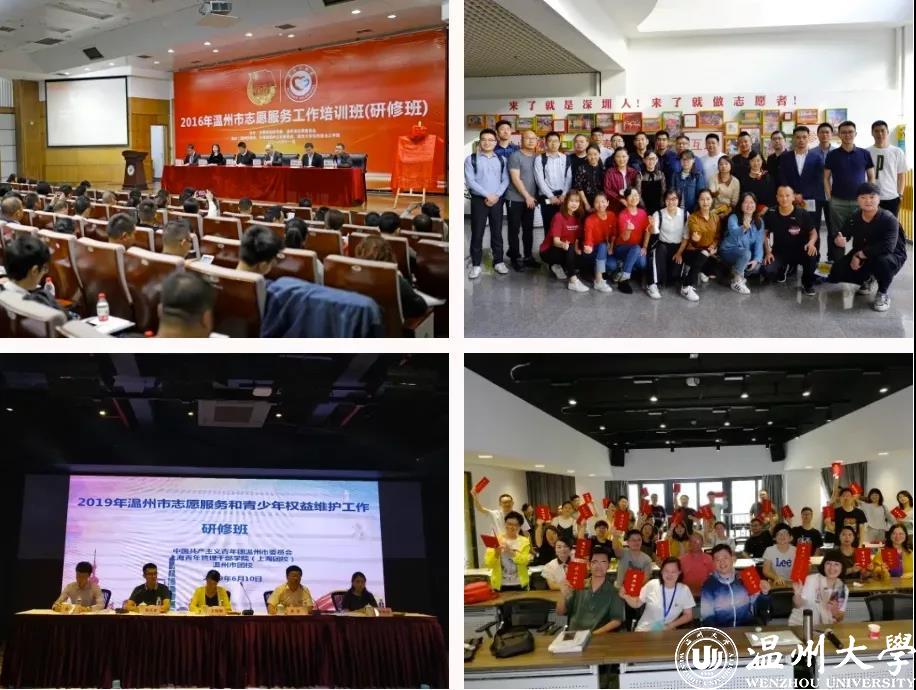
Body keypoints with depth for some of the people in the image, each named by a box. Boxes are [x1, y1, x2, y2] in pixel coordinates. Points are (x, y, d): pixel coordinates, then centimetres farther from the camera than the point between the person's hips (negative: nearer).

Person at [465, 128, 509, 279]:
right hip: (479, 200, -3)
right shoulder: (471, 159, -1)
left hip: (497, 200, 3)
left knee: (497, 232, 8)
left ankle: (498, 262, 17)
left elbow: (505, 180, 5)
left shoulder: (501, 160, 9)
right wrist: (487, 195, -14)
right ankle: (476, 265, 4)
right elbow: (470, 181, -9)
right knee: (477, 233, -1)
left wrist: (496, 195, -11)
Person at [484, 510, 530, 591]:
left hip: (519, 584, 1)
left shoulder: (524, 541, 3)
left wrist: (511, 552, -27)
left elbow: (525, 561, -14)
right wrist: (496, 554, -23)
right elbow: (488, 563, -5)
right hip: (500, 585, -1)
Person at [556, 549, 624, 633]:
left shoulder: (614, 592, 3)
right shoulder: (578, 586, 8)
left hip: (599, 637, -1)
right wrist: (564, 595, -10)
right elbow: (560, 613, 10)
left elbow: (617, 620, -3)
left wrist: (594, 634, -16)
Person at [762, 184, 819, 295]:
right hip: (779, 252, 1)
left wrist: (811, 242, -24)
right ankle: (784, 268, 15)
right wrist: (768, 252, -6)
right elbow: (765, 234, 4)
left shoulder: (803, 214, -11)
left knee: (811, 253, -36)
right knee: (768, 272, -27)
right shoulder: (771, 214, -7)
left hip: (799, 251, -1)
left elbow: (813, 232, -1)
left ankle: (807, 284, -6)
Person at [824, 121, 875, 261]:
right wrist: (829, 198, -3)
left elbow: (871, 177, 8)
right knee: (837, 235, 4)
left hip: (860, 201, 1)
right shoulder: (832, 155, 2)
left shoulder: (865, 154, 4)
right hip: (838, 202, -1)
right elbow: (826, 178, 5)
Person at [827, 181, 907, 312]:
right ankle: (868, 279, 21)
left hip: (892, 256, -6)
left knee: (882, 261, -41)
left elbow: (887, 247, -39)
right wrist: (838, 241, -33)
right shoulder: (854, 218, -9)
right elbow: (839, 238, -5)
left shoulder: (889, 219, -27)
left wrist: (860, 255, -32)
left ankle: (882, 294, -10)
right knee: (838, 271, -12)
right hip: (861, 257, 6)